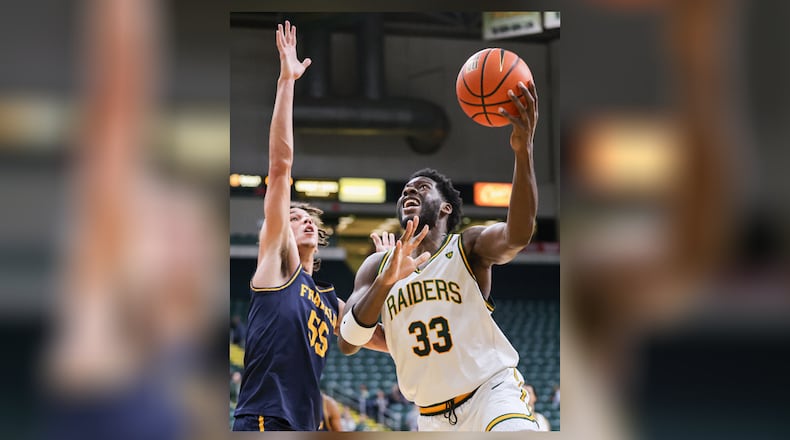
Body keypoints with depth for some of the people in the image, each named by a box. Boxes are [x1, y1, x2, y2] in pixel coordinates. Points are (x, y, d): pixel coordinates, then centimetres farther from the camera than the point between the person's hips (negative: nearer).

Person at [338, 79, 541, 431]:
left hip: (490, 392, -5)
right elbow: (347, 343, -6)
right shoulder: (376, 267, 8)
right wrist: (385, 282, -23)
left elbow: (518, 235, -26)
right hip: (432, 416, 5)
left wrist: (523, 150, -41)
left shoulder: (469, 247, -3)